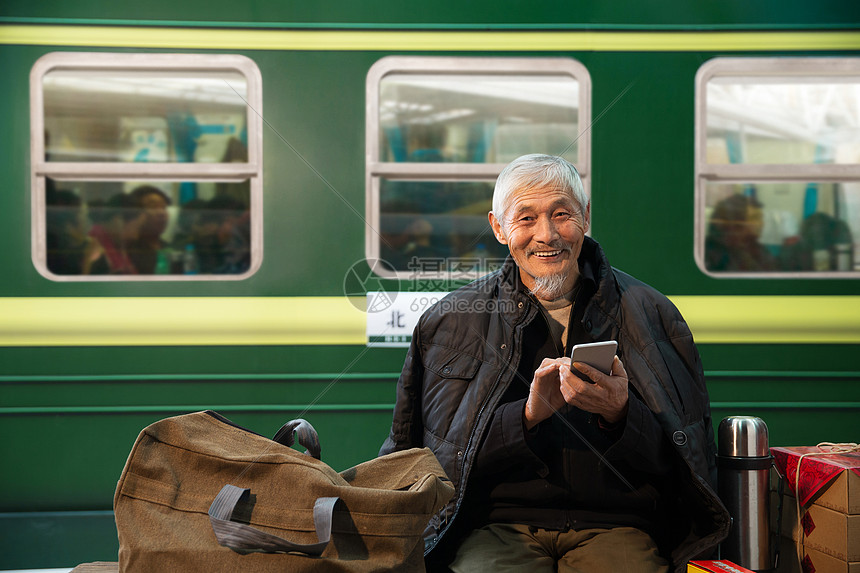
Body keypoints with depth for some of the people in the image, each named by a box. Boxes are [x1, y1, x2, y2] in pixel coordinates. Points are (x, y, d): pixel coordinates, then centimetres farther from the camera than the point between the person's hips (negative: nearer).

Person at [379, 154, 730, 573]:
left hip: (614, 526, 1)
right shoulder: (450, 320, 8)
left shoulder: (650, 314, 8)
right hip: (496, 527, -1)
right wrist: (528, 415, -13)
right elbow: (444, 457, 2)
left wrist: (620, 414, -14)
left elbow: (683, 462, 5)